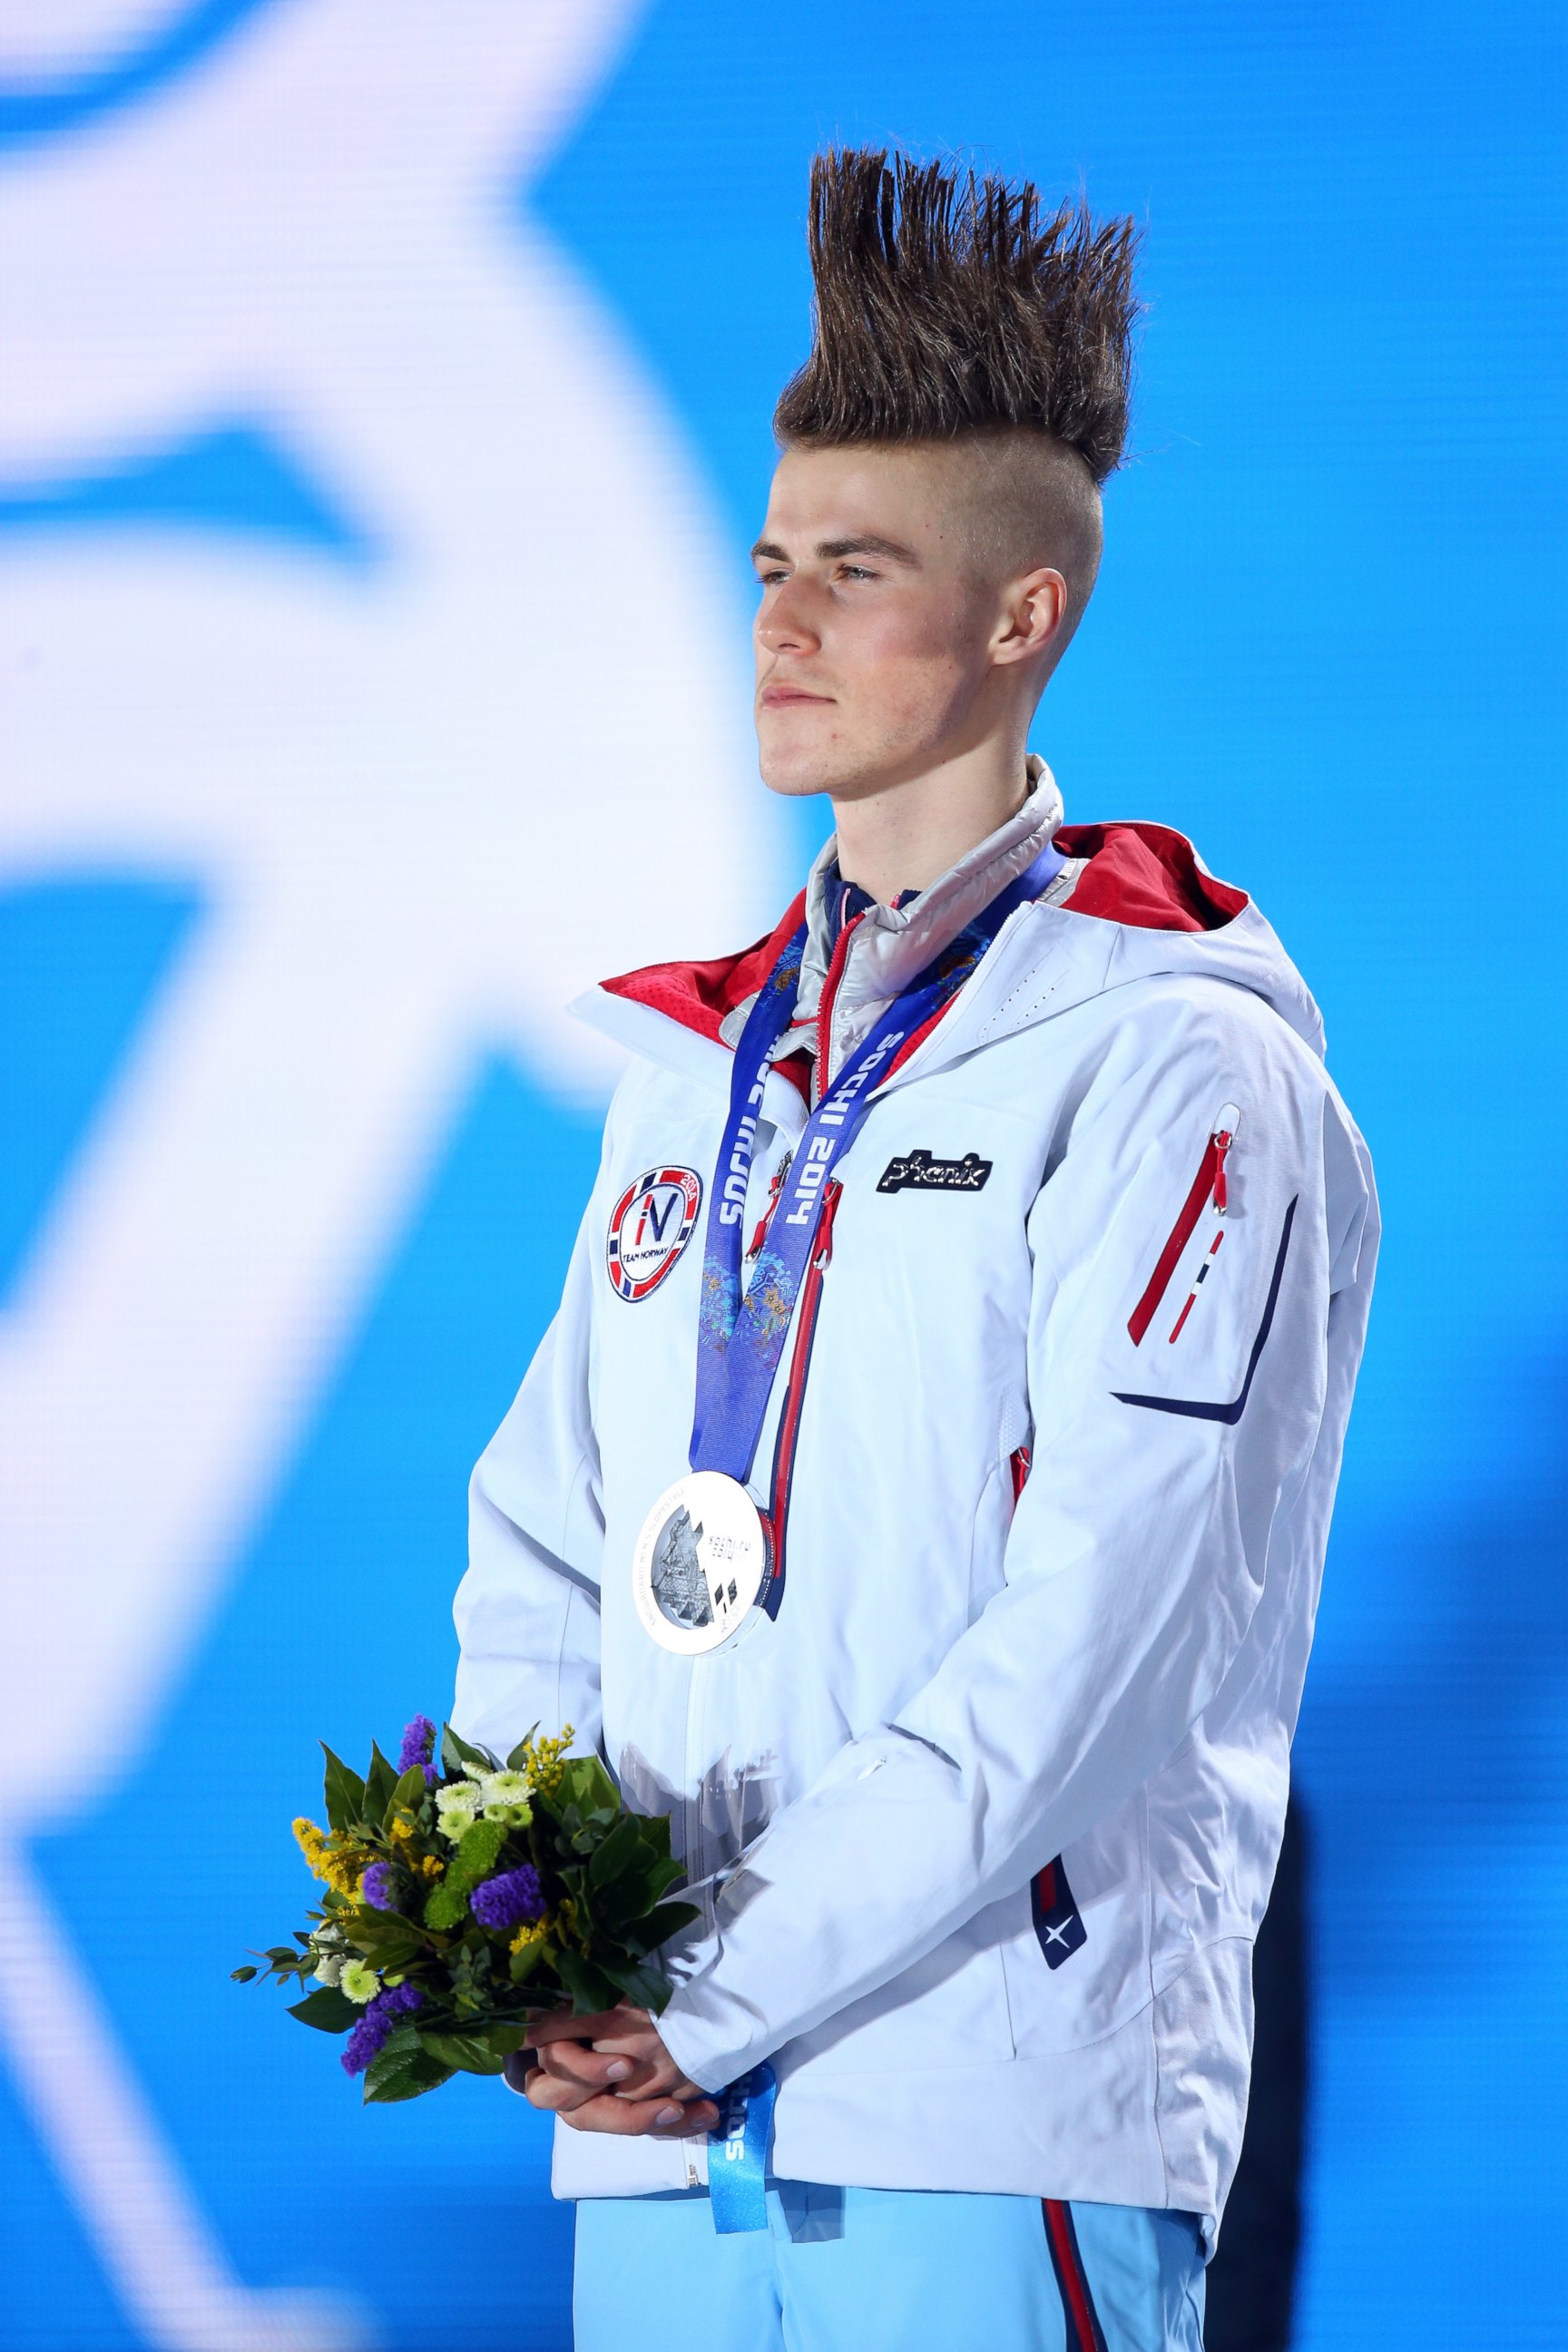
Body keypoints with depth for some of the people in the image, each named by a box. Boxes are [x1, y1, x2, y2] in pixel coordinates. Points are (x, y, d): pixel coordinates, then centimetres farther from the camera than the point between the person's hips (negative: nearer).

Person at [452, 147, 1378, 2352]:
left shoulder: (1171, 1063, -5)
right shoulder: (694, 1070, 18)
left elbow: (1102, 1638, -14)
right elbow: (548, 1542, 18)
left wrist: (719, 1998, -15)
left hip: (995, 2118, -6)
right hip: (657, 2130, 6)